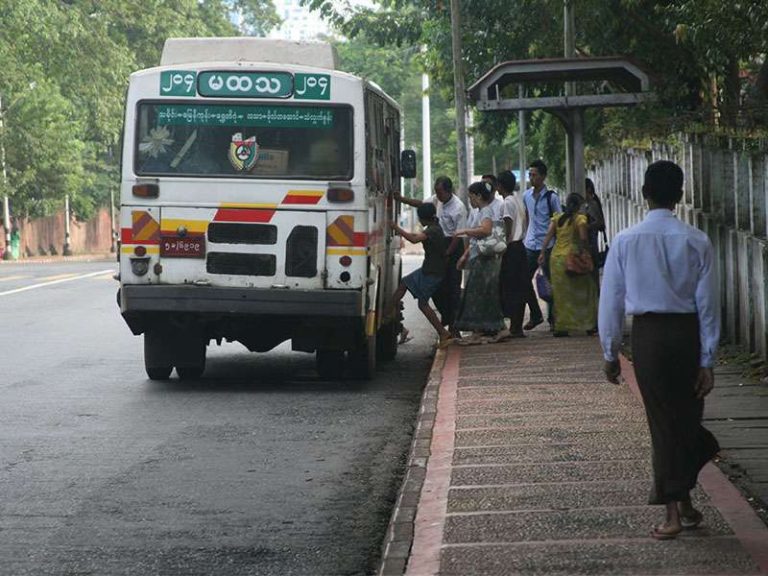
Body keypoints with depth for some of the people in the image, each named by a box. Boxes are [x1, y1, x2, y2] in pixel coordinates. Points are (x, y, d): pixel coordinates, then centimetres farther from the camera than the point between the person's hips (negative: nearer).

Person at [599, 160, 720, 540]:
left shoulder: (625, 242, -4)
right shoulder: (697, 242, -4)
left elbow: (611, 301, 0)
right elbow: (708, 304, -3)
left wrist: (610, 352, 10)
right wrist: (707, 360, 2)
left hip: (647, 335, 0)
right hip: (688, 333, 0)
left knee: (664, 422, 8)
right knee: (687, 418, 15)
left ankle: (674, 512, 10)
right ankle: (683, 503, 22)